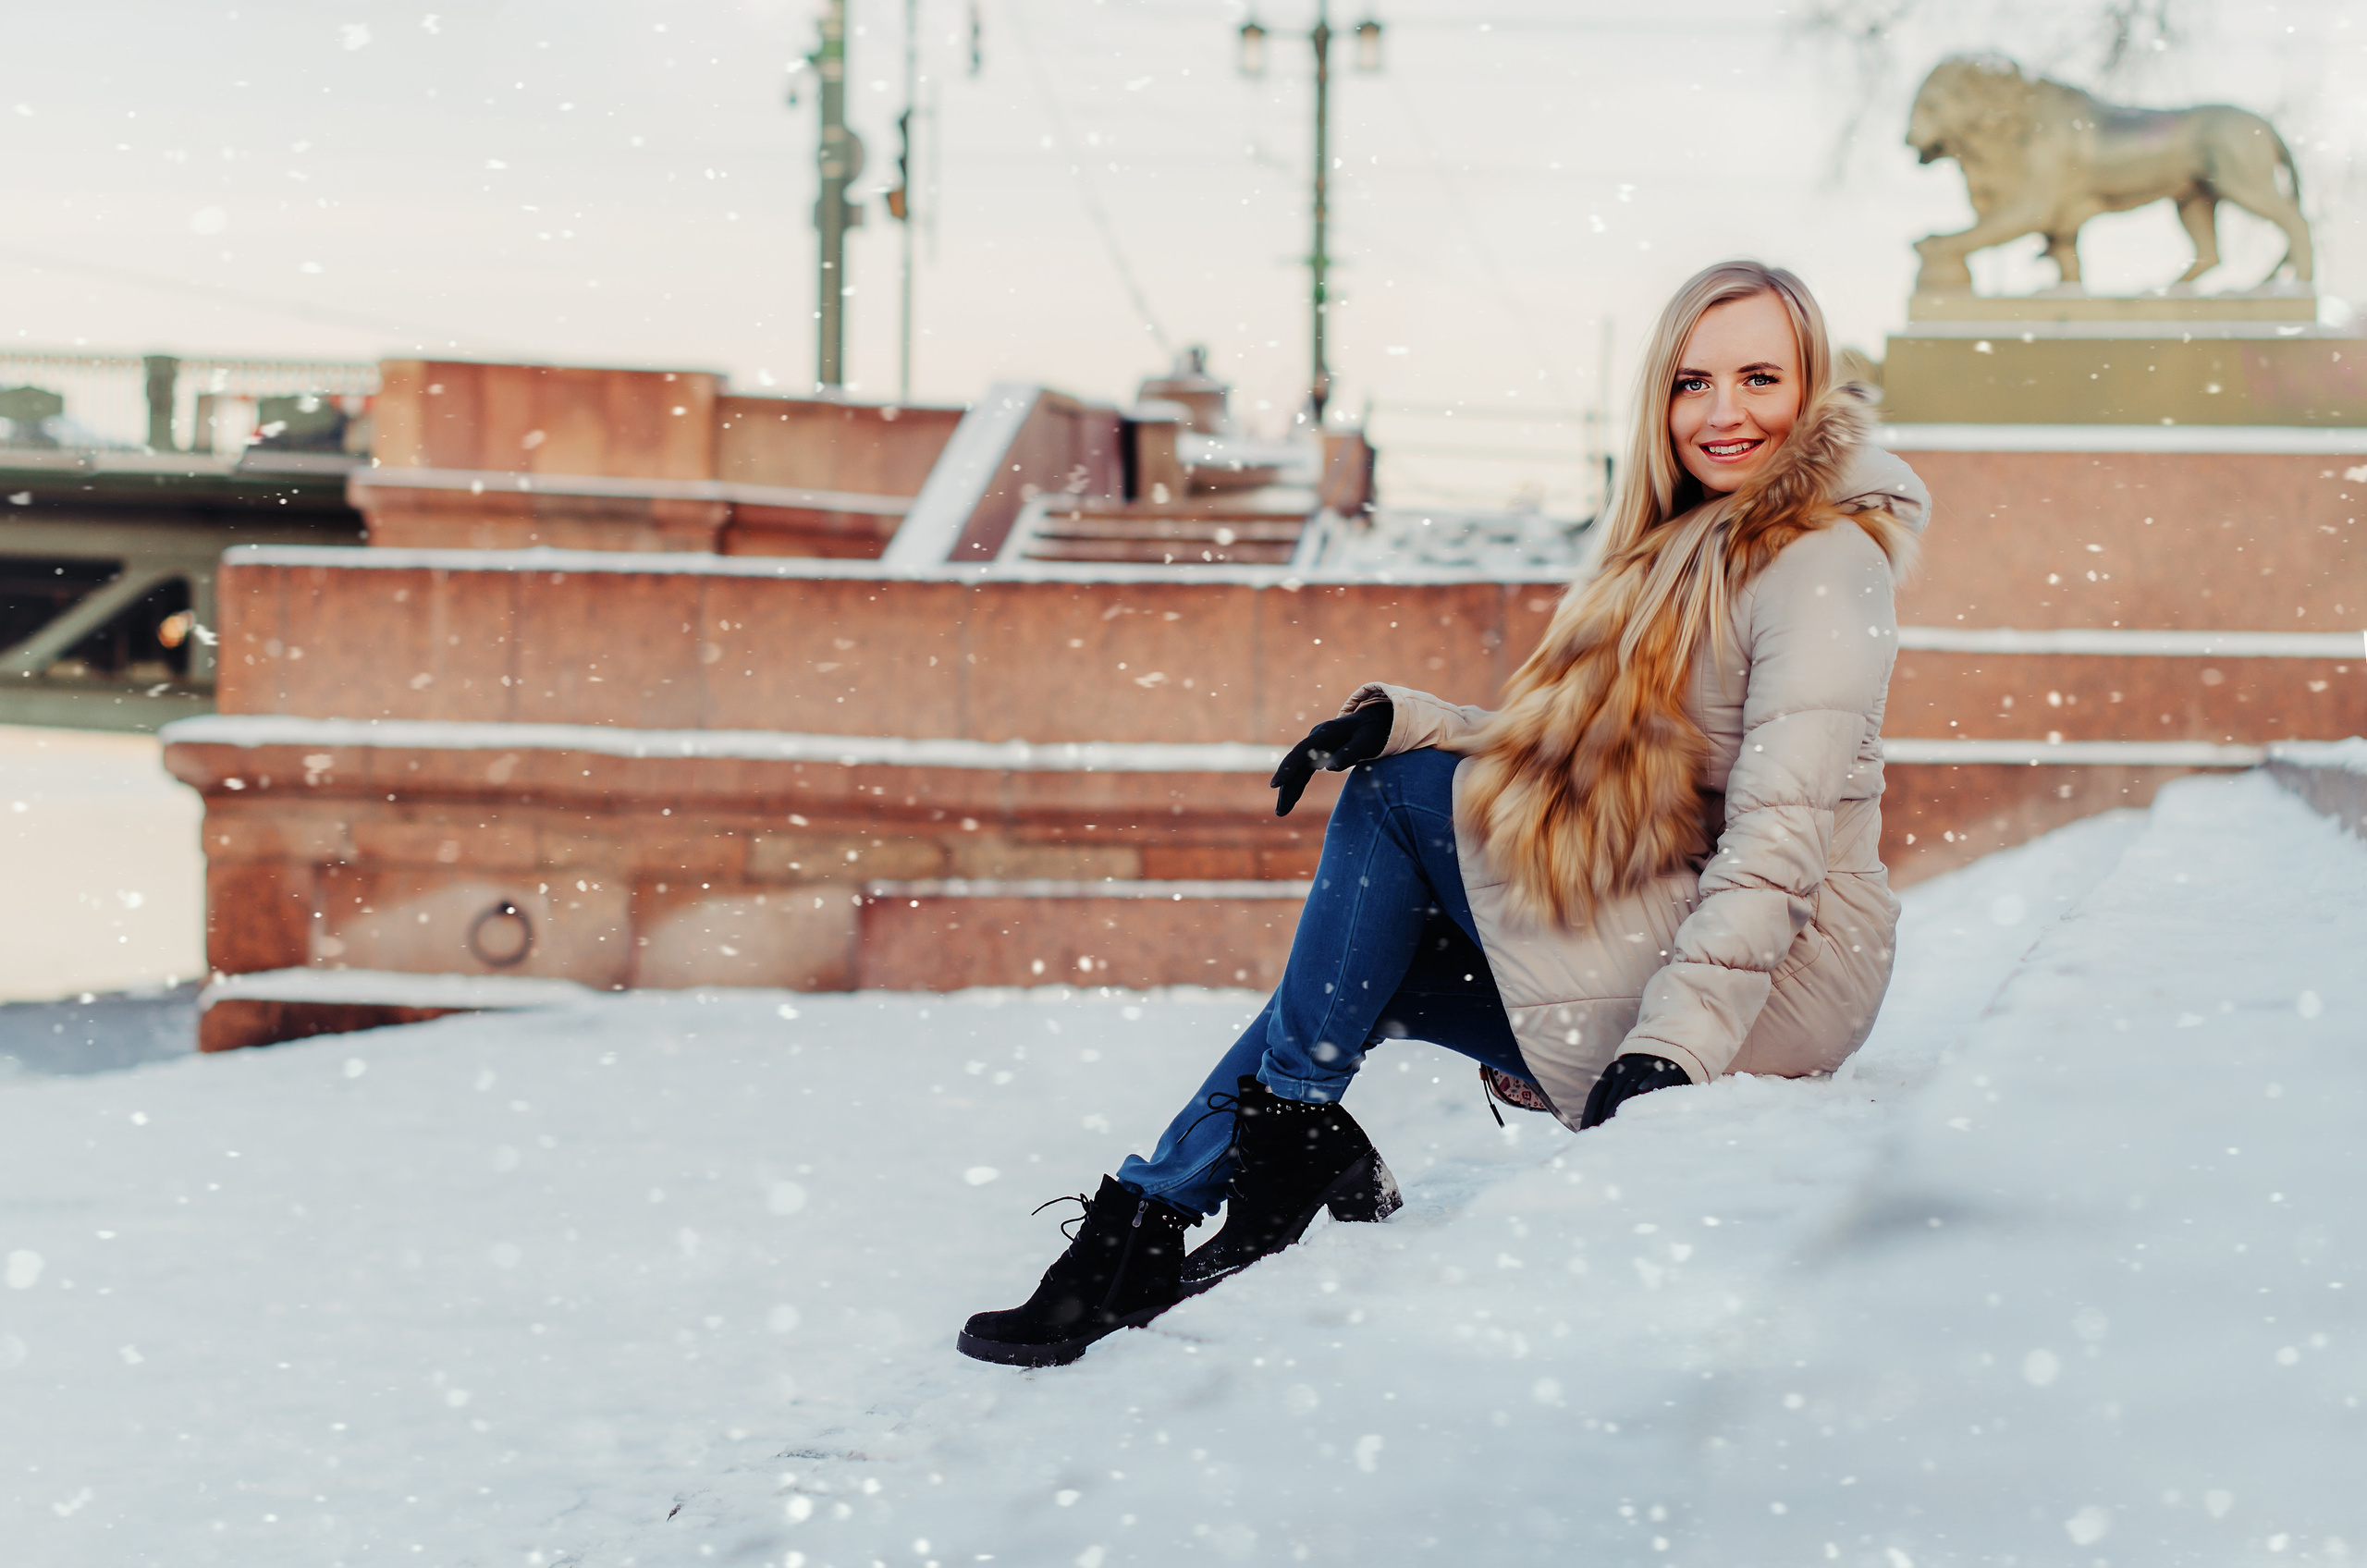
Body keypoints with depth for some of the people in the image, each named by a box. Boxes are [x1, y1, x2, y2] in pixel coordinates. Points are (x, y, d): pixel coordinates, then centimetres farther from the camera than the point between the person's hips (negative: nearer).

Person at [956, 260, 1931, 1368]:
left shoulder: (1821, 560, -12)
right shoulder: (1686, 547, 17)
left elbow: (1781, 838, -21)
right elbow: (1567, 758, 13)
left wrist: (1672, 1045, -29)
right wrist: (1398, 718, -4)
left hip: (1788, 975, -9)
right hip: (1655, 953, 9)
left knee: (1401, 796, -10)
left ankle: (1291, 1128, -2)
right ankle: (1145, 1219, -5)